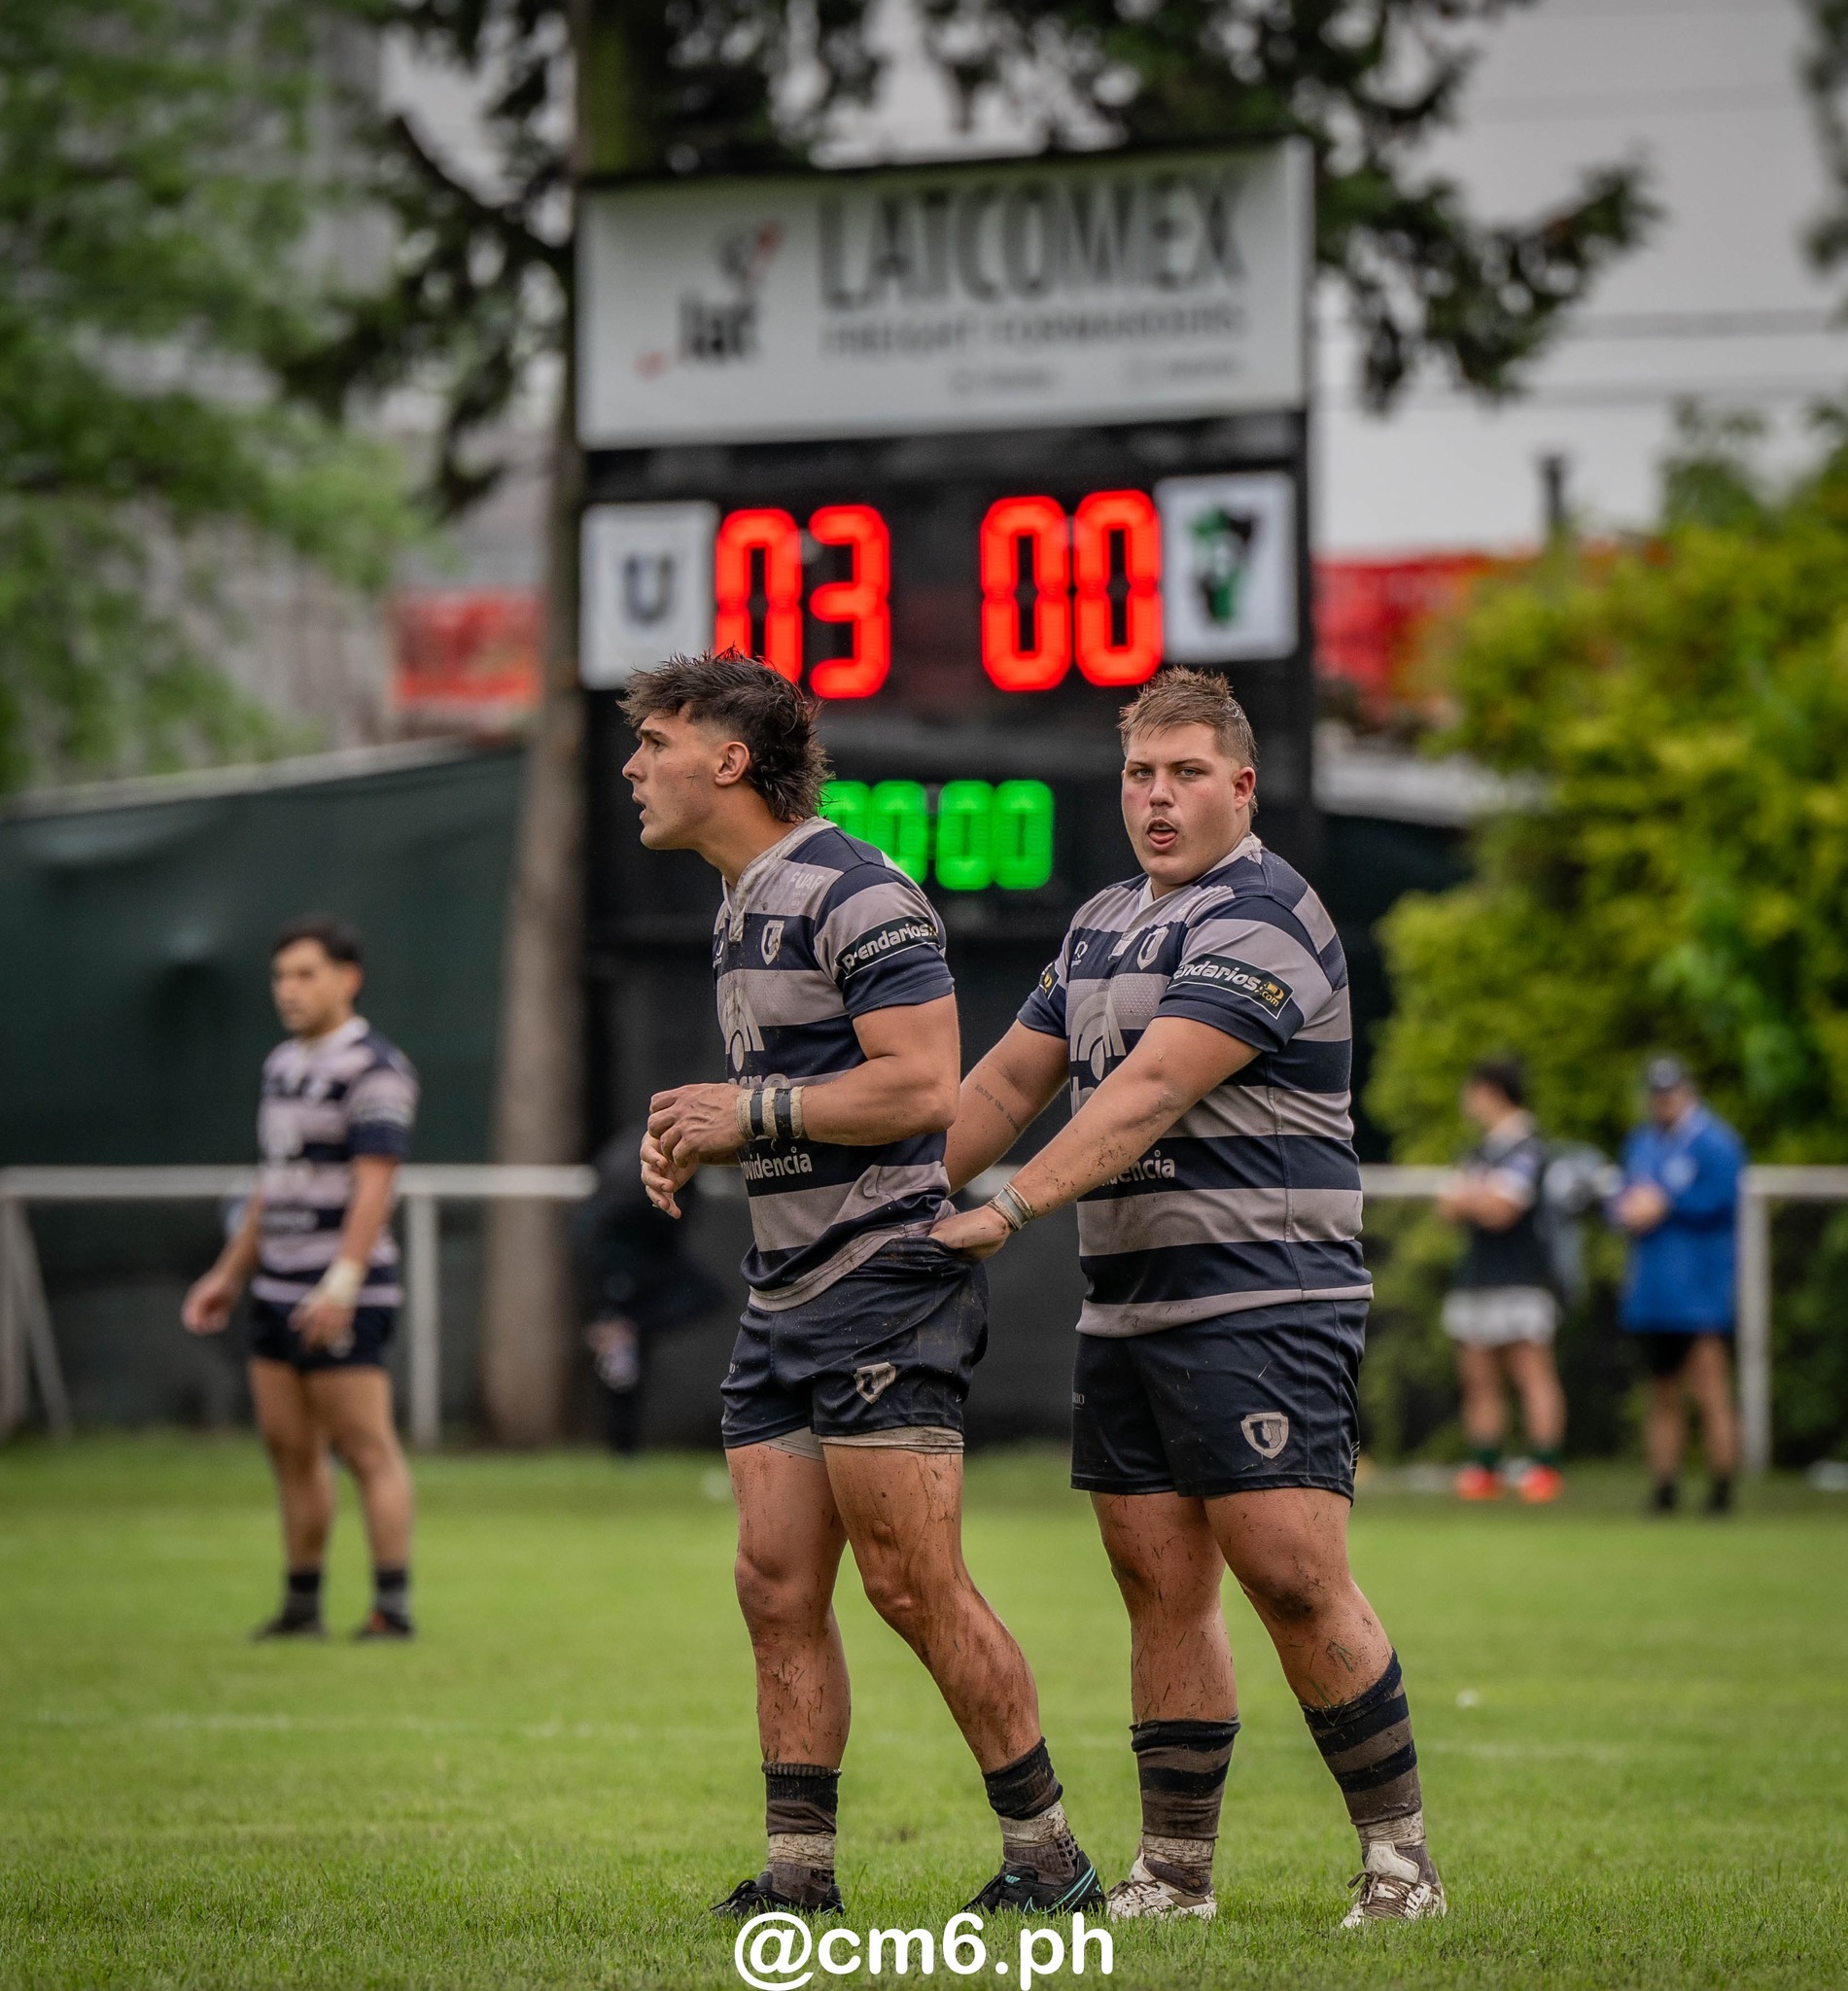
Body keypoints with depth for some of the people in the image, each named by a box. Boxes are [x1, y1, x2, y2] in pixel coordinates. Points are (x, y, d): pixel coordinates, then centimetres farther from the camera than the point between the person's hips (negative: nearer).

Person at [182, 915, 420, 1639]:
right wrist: (229, 1273, 25)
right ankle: (301, 1605, 13)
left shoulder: (373, 1068, -9)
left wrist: (343, 1281, -25)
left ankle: (392, 1607, -7)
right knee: (290, 1448, 8)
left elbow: (374, 1182, -17)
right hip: (277, 1292, 8)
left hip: (343, 1297, -8)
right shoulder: (282, 1064, 17)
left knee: (366, 1446, -8)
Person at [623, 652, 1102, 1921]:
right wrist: (695, 1135, 10)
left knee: (914, 1586, -8)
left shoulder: (854, 893, -13)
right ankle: (800, 1867, 6)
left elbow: (924, 1087, -20)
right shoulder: (741, 911, 18)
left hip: (885, 1276, -9)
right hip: (786, 1293, 10)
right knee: (777, 1586, 3)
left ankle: (1048, 1853, 1)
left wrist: (749, 1111, -16)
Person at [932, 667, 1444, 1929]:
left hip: (1262, 1298, -8)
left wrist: (1012, 1210, -25)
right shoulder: (1104, 926, 18)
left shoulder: (1265, 918, -11)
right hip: (1125, 1307, 8)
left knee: (1295, 1581, -12)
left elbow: (1150, 1091, -20)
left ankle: (1400, 1854, -1)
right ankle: (1176, 1872, 10)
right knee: (1161, 1588, 6)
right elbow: (1012, 1079, 25)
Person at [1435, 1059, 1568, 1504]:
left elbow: (1498, 1211, -18)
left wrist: (1466, 1198, 1)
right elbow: (1450, 1207, 16)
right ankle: (1483, 1469, 9)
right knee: (1478, 1378, 6)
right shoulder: (1481, 1151, 19)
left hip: (1520, 1278, -9)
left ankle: (1544, 1469, -11)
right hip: (1477, 1278, 9)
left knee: (1531, 1371, -9)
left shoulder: (1524, 1147, -10)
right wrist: (1478, 1199, -5)